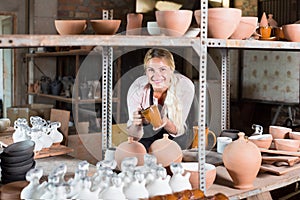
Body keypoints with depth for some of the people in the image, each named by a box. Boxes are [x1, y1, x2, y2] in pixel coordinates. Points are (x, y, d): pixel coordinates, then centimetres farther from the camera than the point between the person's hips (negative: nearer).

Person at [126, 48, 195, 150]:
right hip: (146, 138, -1)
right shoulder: (137, 89, -26)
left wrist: (165, 122, -44)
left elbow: (177, 130, -21)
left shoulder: (185, 86, -26)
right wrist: (136, 125, -44)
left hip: (174, 138, 1)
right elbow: (134, 136, -21)